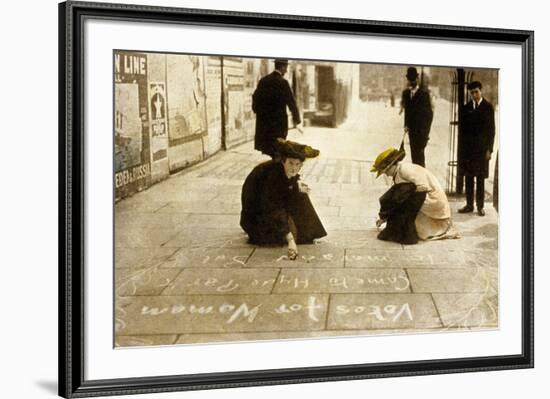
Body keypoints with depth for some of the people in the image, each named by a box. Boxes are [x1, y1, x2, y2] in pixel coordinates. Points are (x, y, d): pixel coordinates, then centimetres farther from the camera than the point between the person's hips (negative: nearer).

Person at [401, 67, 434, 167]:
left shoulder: (424, 93, -7)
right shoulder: (406, 93, 11)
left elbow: (429, 112, -7)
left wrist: (426, 130, -10)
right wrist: (406, 125, 8)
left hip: (421, 130, -5)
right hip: (412, 129, 5)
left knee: (419, 152, -12)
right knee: (414, 152, 6)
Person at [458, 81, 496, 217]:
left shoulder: (488, 107, 1)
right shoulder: (466, 108, 8)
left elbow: (491, 129, -1)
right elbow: (462, 129, 9)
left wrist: (489, 149, -7)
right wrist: (461, 148, 2)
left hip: (482, 148, -3)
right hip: (467, 148, 3)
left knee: (480, 178, 1)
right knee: (468, 177, 5)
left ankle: (480, 206, 6)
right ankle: (469, 205, 11)